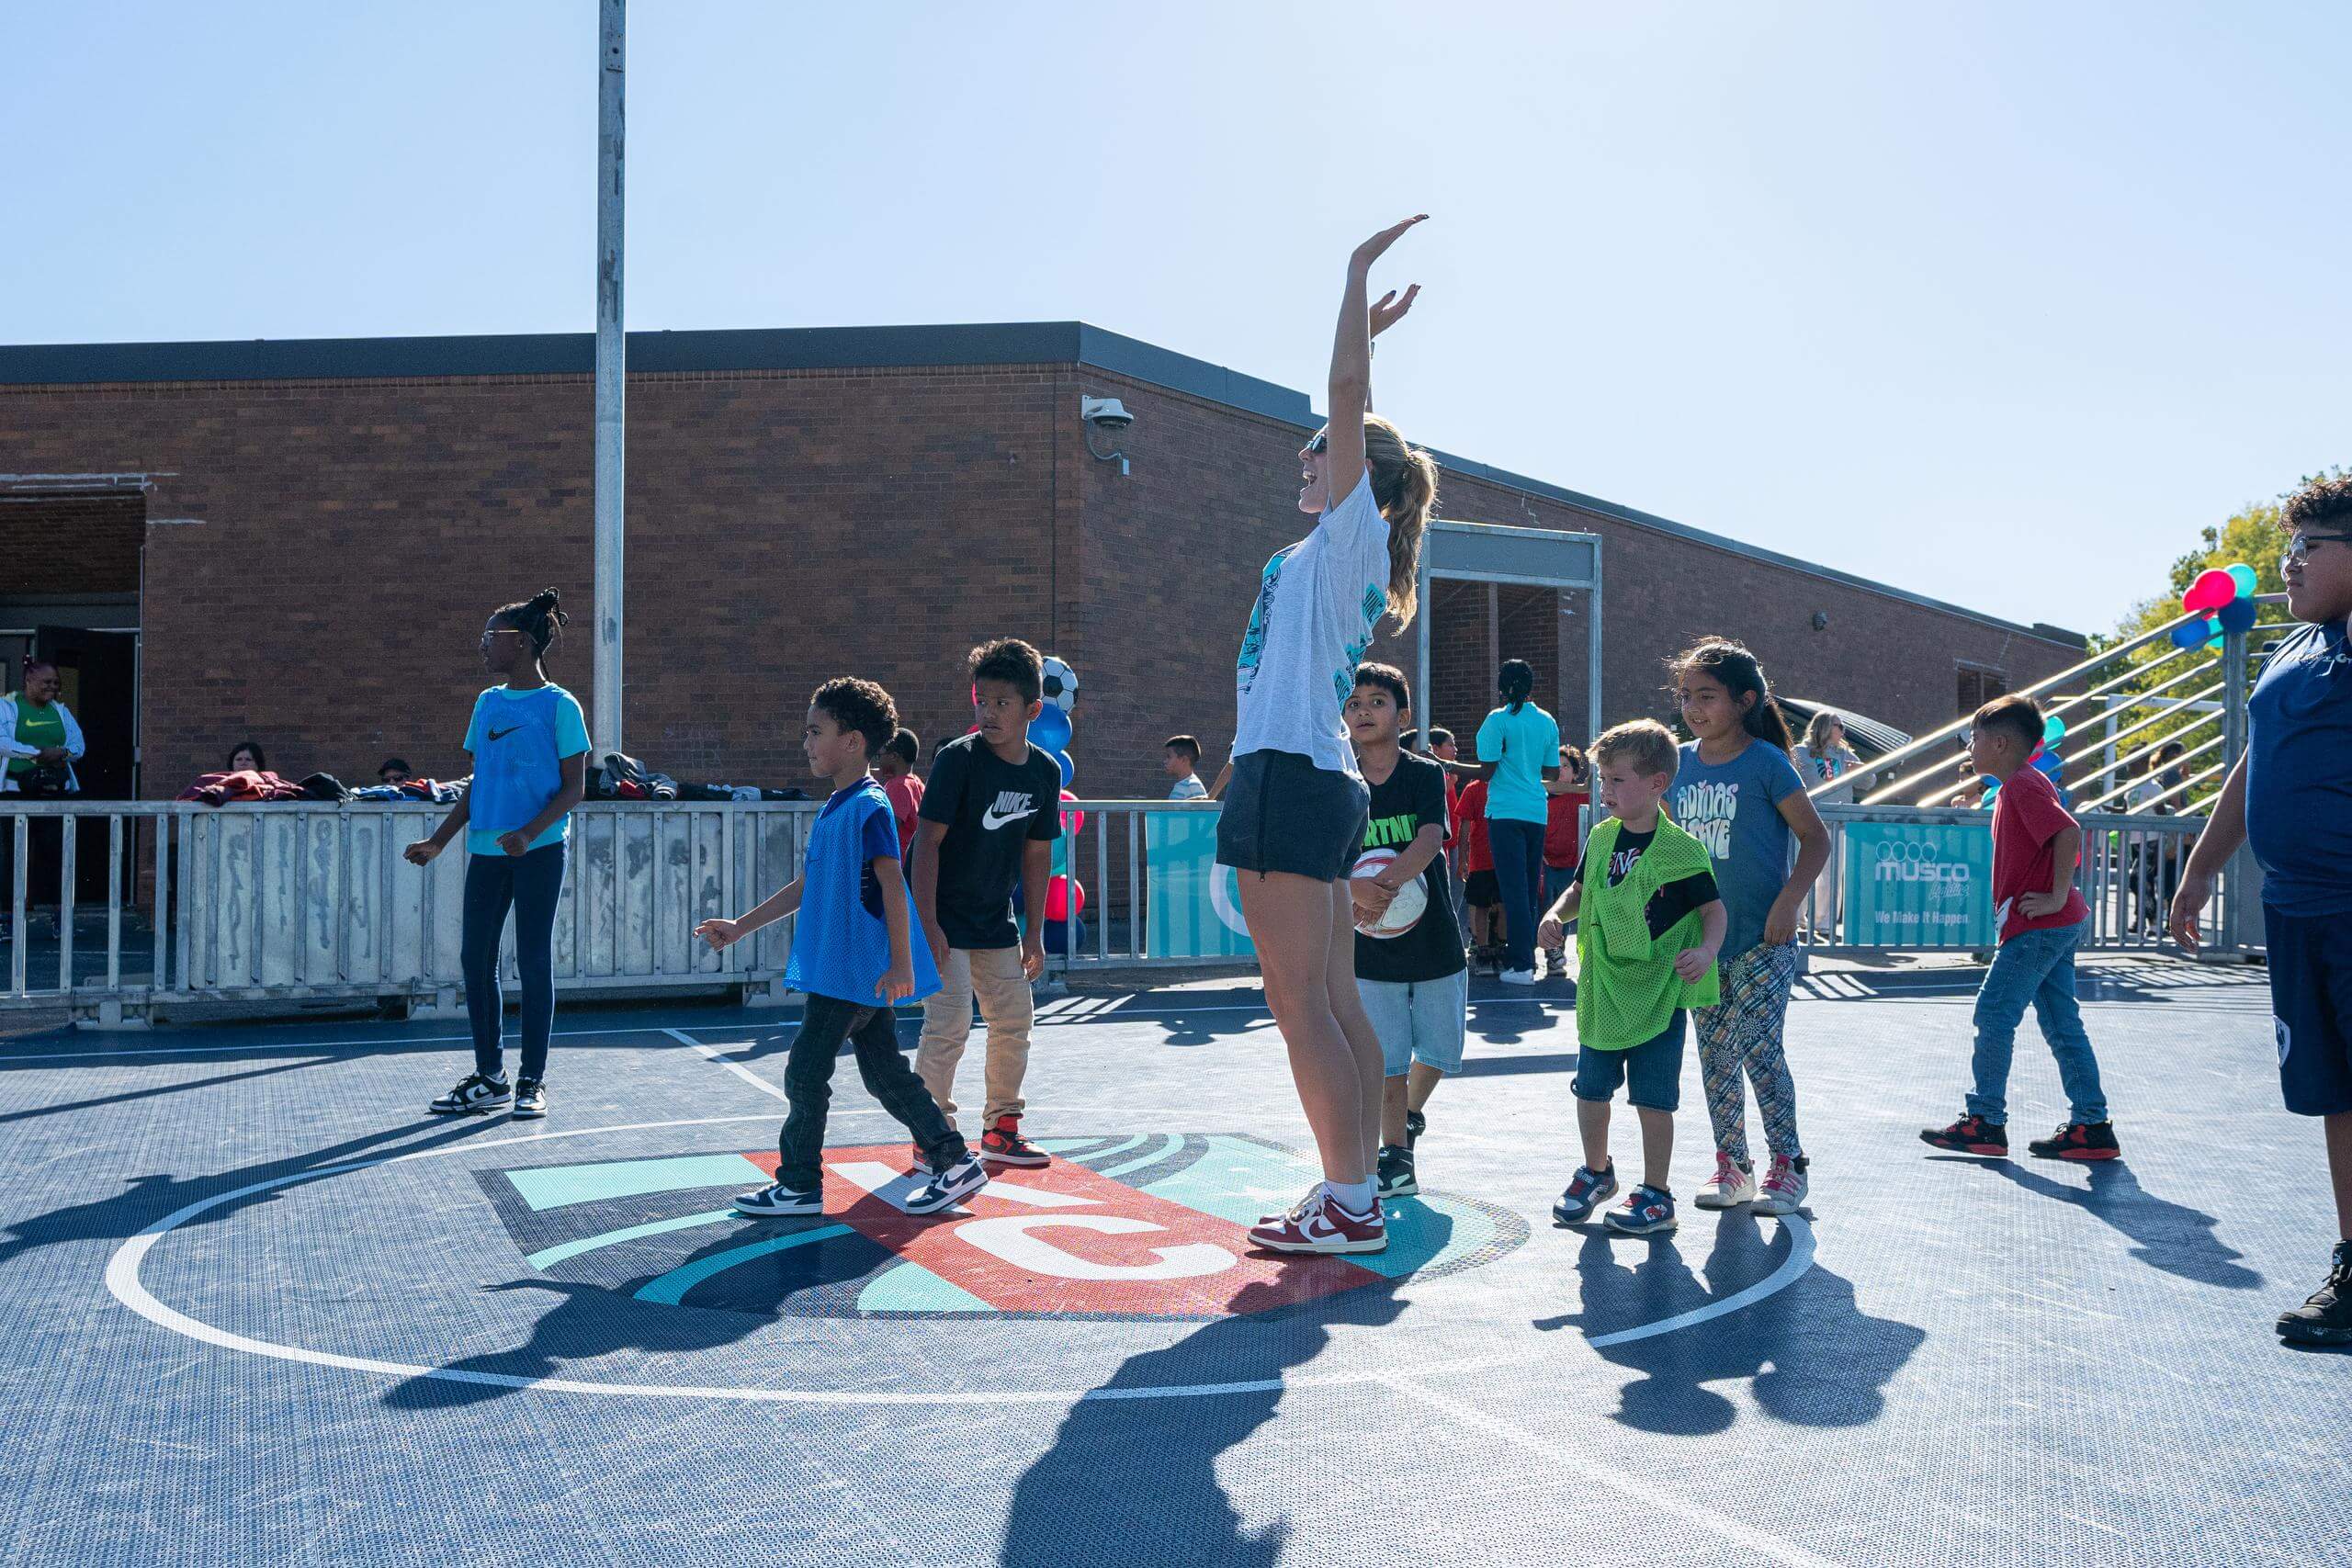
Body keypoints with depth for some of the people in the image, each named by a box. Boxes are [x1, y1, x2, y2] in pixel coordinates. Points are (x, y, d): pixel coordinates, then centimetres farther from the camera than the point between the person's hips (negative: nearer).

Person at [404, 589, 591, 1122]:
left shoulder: (559, 706, -6)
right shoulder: (487, 703, 13)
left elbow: (574, 788, -7)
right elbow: (477, 784, 18)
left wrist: (530, 833, -21)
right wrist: (439, 841, 11)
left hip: (539, 851, -6)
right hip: (486, 848, 6)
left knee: (534, 962, -1)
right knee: (475, 959, 6)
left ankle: (532, 1082, 9)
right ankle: (489, 1078, 17)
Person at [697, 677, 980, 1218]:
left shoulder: (869, 806, -14)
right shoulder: (835, 808, 15)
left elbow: (892, 884, -20)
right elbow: (805, 886, 21)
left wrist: (901, 964, -23)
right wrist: (740, 927, 21)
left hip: (854, 971, -9)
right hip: (843, 969, 9)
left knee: (805, 1072, -2)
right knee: (885, 1072, 12)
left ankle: (799, 1185, 8)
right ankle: (953, 1160, 17)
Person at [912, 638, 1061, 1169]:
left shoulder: (1045, 771, -2)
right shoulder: (957, 758, -17)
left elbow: (1037, 852, 7)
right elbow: (928, 842, -17)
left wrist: (1034, 930, 7)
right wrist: (928, 925, -21)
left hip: (997, 921, 6)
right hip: (944, 918, -6)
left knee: (1014, 1022, 9)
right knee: (949, 1024, -10)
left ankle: (1001, 1129, 23)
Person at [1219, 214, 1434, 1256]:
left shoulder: (1352, 537, -4)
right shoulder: (1334, 548, 19)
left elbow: (1347, 399, -12)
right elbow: (1353, 412, 34)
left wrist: (1358, 278, -5)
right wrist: (1369, 331, 35)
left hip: (1291, 778, -10)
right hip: (1315, 781, 10)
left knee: (1299, 999, -9)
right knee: (1334, 1000, 9)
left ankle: (1348, 1203, -5)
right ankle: (1356, 1191, 14)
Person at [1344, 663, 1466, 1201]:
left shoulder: (1426, 774, -5)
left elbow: (1431, 839, -20)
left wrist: (1386, 881, -38)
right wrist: (1357, 887, -33)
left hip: (1435, 938, 0)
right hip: (1371, 943, 0)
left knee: (1440, 1049, 13)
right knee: (1386, 1056, 0)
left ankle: (1412, 1109, 41)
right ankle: (1394, 1154, 12)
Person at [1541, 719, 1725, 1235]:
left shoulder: (1680, 850, -11)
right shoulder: (1601, 838, 4)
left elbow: (1714, 908, -5)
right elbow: (1579, 889, 17)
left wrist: (1706, 951, -22)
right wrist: (1557, 915, -3)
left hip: (1659, 994, -5)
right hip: (1601, 991, 5)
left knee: (1653, 1099, 1)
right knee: (1590, 1090, 14)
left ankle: (1656, 1195, 14)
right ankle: (1596, 1172, 35)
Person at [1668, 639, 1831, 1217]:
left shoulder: (1765, 762, -8)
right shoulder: (1681, 763, 6)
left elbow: (1815, 838, -7)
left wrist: (1789, 901, -17)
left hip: (1762, 939, -6)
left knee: (1759, 1049, -11)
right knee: (1715, 1056, 10)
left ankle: (1788, 1165, 3)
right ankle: (1730, 1165, 21)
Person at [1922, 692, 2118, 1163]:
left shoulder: (2023, 785, -13)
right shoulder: (2020, 786, 17)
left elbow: (2069, 832, -25)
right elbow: (2061, 838, 25)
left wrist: (2056, 897, -23)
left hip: (2037, 927, -10)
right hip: (2059, 926, 10)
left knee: (1994, 1014, -5)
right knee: (2062, 1024, 10)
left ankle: (1985, 1121, 1)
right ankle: (2090, 1126, 11)